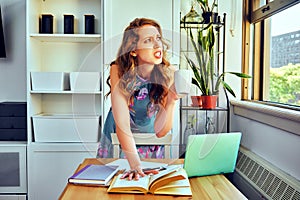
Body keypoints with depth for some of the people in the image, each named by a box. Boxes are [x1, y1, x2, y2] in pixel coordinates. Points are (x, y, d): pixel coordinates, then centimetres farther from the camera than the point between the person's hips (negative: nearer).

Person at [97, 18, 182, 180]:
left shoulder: (168, 73, -22)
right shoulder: (119, 71, -25)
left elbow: (160, 131, -21)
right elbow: (122, 124, -30)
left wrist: (171, 101, -37)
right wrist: (135, 166, -40)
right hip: (117, 138, -1)